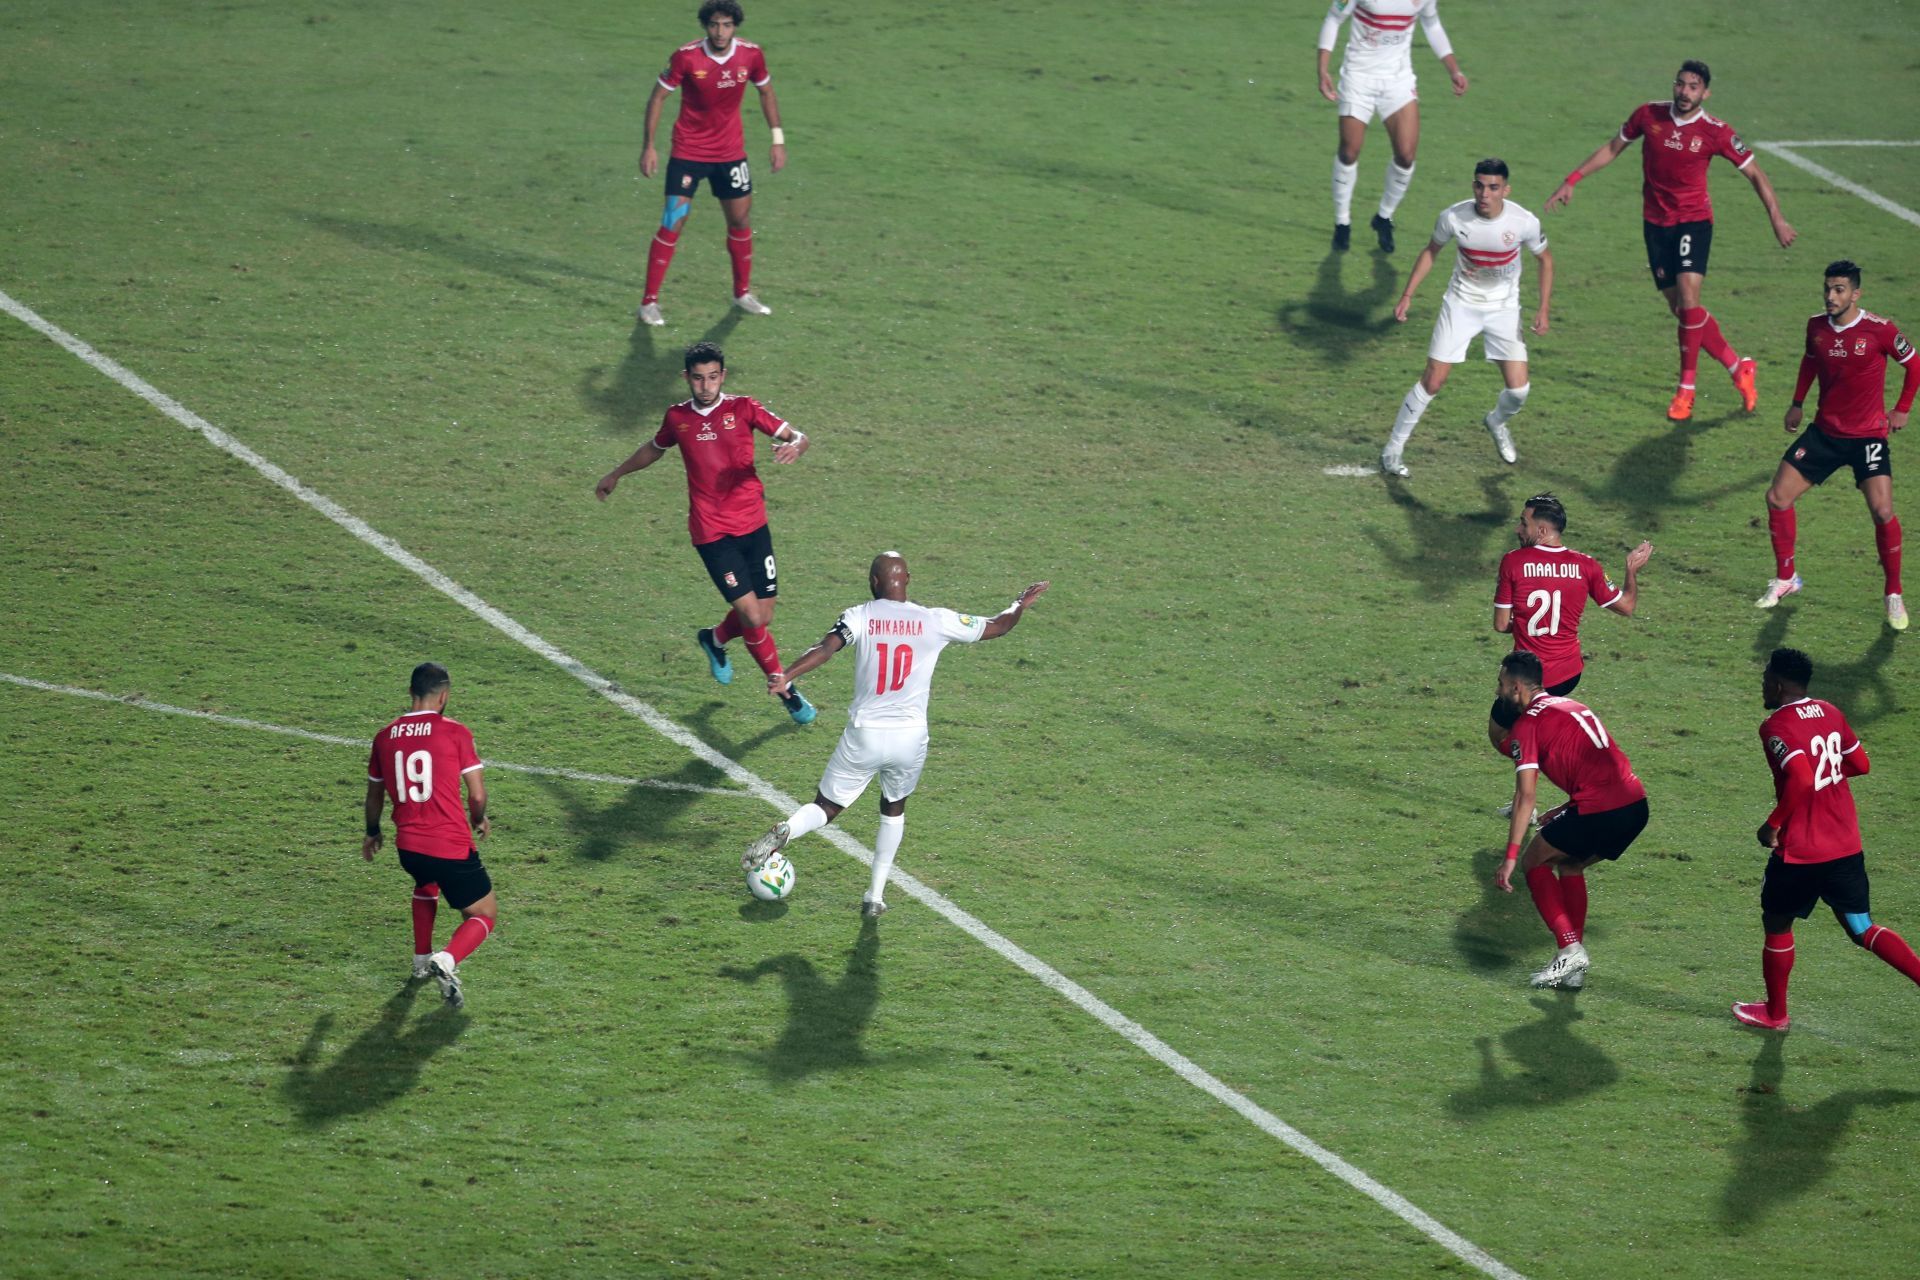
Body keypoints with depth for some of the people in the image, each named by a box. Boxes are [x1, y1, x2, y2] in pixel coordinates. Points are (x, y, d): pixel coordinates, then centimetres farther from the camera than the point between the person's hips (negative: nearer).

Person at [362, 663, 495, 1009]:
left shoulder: (385, 737, 6)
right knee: (486, 915, 11)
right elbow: (477, 794, -7)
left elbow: (374, 795, 19)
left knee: (426, 883, 39)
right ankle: (447, 960, -18)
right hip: (453, 847, -5)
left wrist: (372, 833, 37)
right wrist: (479, 820, 15)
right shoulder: (455, 732, -7)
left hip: (408, 847, 5)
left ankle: (421, 960, 38)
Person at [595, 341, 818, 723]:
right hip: (711, 532, -1)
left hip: (753, 526, 1)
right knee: (752, 614, -11)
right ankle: (785, 691, 6)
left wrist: (794, 445, -32)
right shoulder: (677, 418, 3)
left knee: (762, 617, 6)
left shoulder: (743, 409, -2)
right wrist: (616, 474, 37)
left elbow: (796, 435, -7)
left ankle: (715, 640, 39)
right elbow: (654, 449, 25)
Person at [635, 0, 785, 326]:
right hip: (688, 153, -4)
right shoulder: (686, 57, -19)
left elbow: (766, 92, 8)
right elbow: (658, 97, -8)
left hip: (731, 151, 4)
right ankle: (650, 302, -2)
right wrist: (648, 146, -11)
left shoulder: (751, 55, -10)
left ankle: (743, 293, 31)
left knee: (740, 219, 12)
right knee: (672, 224, -8)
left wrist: (778, 140, 6)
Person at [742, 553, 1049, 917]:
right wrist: (1020, 605, 30)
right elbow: (997, 626, 11)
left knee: (826, 808, 11)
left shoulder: (860, 617, -5)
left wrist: (785, 677, -32)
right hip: (911, 737, 1)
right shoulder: (936, 621, -1)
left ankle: (785, 830, -22)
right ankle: (876, 895, 25)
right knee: (893, 810, 27)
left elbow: (826, 648, -22)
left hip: (864, 736, -1)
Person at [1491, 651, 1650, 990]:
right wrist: (1565, 811, 33)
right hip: (1636, 805, 8)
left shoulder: (1527, 724, -1)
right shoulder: (1570, 706, 25)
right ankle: (1575, 969, 22)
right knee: (1569, 866, 26)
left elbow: (1525, 796, -8)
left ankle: (1570, 949, -1)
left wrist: (1510, 858, -7)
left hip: (1600, 808, -8)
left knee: (1535, 863, 12)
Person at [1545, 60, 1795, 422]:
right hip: (1656, 222, 3)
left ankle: (1686, 389, -8)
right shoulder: (1649, 115, -2)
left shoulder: (1716, 132, -10)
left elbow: (1754, 173, -2)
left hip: (1694, 219, -3)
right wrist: (1572, 181, 10)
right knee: (1680, 309, 0)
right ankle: (1737, 366, 18)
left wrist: (1776, 219, -10)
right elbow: (1613, 148, 13)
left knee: (1687, 300, -20)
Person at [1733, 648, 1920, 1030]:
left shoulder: (1777, 727, -17)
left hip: (1799, 853, -6)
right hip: (1846, 847, 6)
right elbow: (1860, 765, 16)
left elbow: (1801, 779, -31)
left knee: (1777, 925, 16)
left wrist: (1773, 825, -20)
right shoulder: (1829, 713, 7)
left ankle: (1774, 1013, 30)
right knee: (1863, 930, 11)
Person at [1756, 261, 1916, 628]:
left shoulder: (1880, 331, -16)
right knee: (1777, 498, 0)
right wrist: (1797, 403, 18)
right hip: (1824, 431, 5)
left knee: (1882, 512, -18)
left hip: (1868, 435, -5)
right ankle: (1785, 578, 20)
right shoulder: (1816, 326, -2)